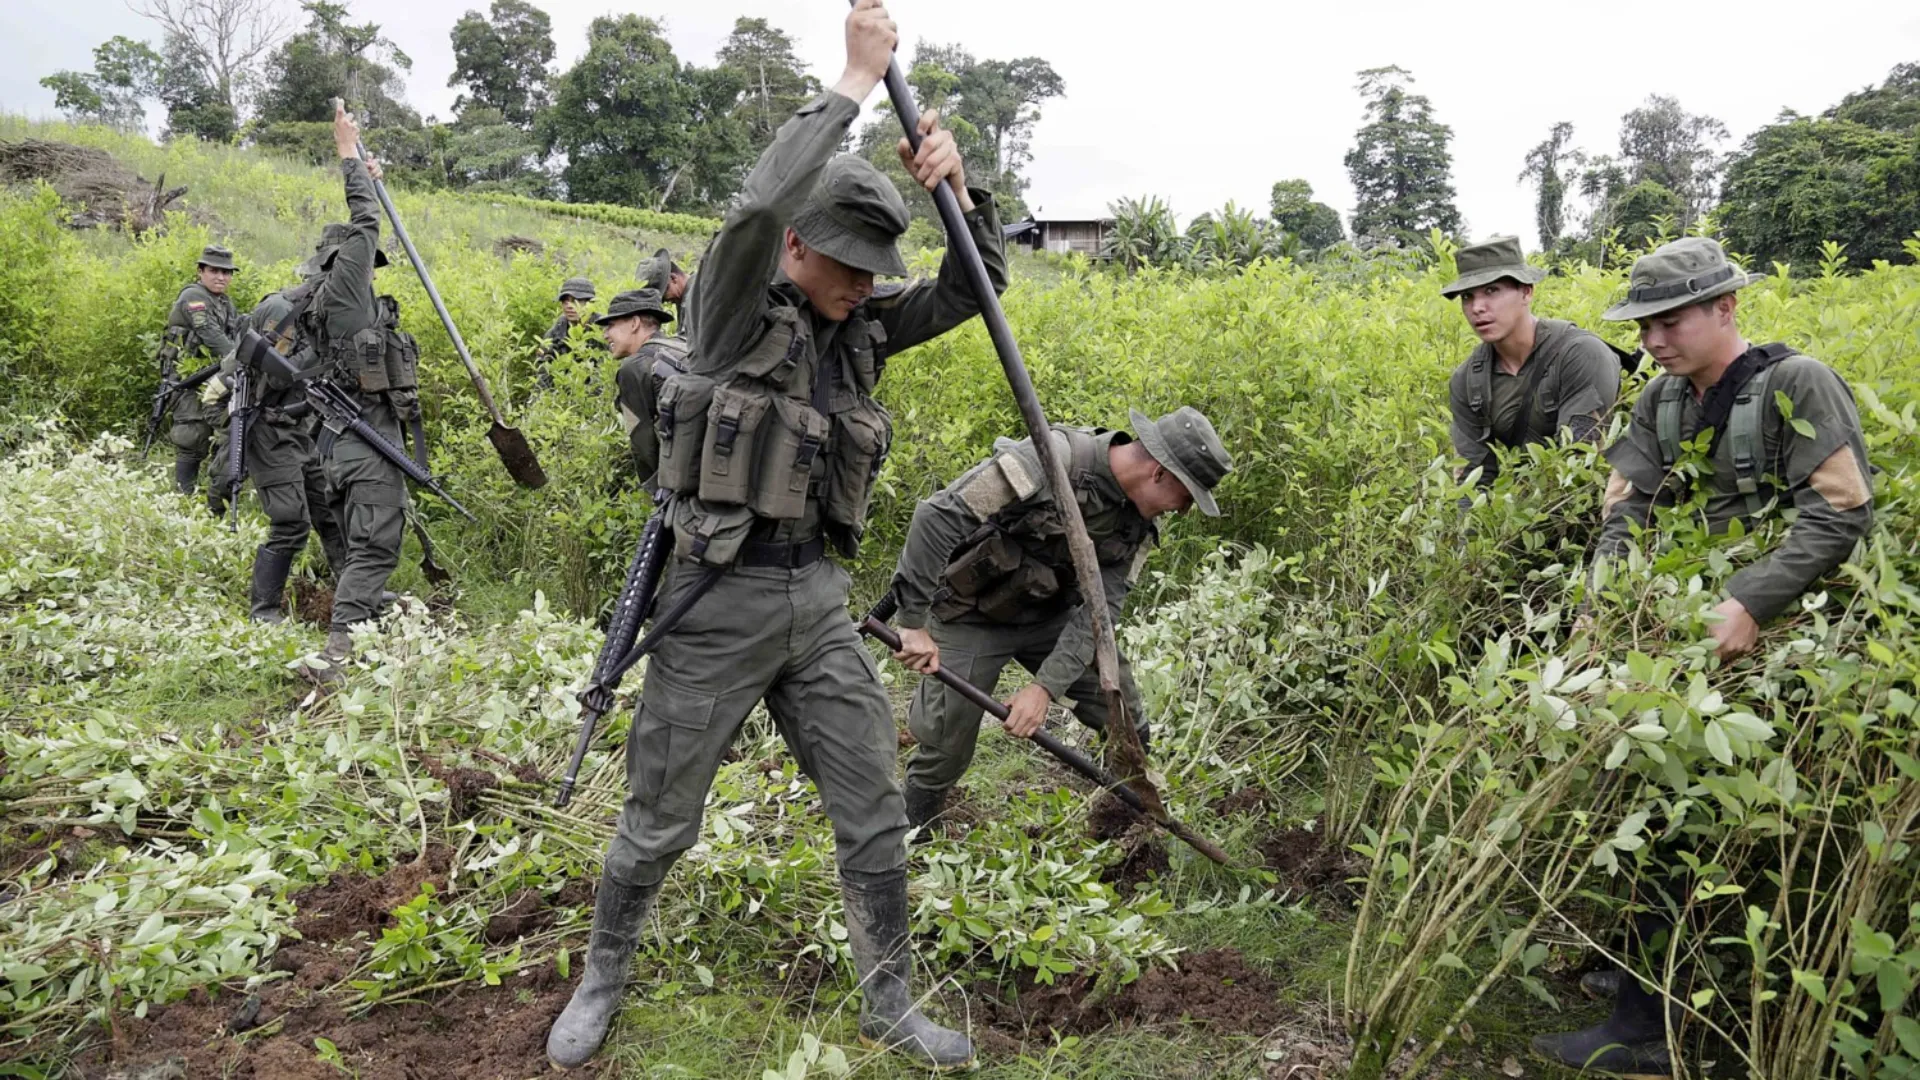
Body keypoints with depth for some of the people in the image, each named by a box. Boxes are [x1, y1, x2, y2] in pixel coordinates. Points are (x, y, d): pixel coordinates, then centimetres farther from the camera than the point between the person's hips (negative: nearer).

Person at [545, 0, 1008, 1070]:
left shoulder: (863, 330, 7)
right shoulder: (737, 307, -9)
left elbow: (977, 286, 3)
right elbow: (760, 204, -29)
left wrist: (956, 187, -16)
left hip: (821, 603, 5)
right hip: (718, 601, -5)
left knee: (875, 813, 7)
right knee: (659, 821, 9)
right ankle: (602, 982, 35)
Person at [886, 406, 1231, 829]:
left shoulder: (1136, 523, -9)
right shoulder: (1048, 460, -32)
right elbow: (936, 517, -34)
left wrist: (1046, 688, -26)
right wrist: (914, 622, -34)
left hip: (1050, 615, 6)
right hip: (972, 616, -6)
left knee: (1128, 731, 4)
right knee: (945, 754, -1)